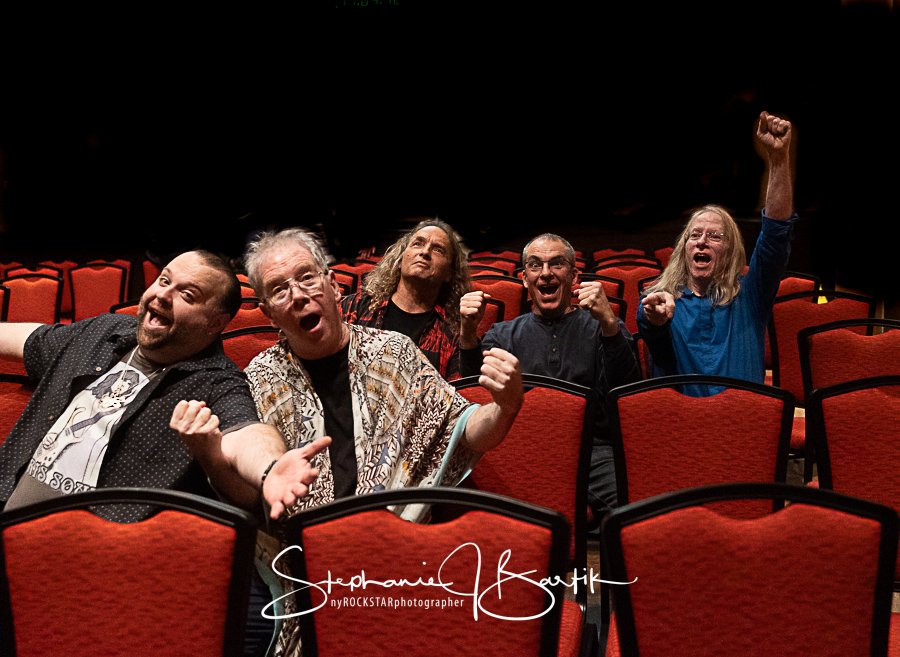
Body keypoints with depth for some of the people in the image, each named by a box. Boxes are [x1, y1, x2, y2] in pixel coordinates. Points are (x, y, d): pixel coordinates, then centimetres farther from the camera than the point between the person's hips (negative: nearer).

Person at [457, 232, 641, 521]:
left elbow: (628, 390, -5)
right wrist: (468, 332, -11)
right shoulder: (503, 334, 19)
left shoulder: (600, 327, 13)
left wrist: (608, 322, -19)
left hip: (592, 446, -1)